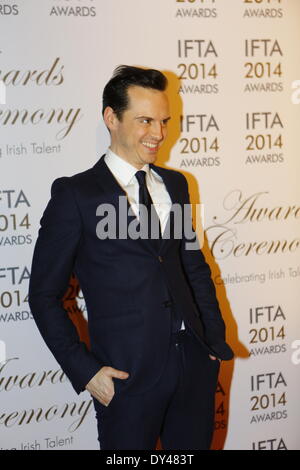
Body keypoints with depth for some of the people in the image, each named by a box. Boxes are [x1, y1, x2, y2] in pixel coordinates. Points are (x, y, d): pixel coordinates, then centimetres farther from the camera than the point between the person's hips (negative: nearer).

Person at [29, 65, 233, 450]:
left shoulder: (175, 184, 11)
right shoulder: (75, 194, -6)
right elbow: (45, 294, -5)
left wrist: (216, 340, 9)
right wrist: (84, 370, -10)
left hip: (194, 363, 5)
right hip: (128, 374, -5)